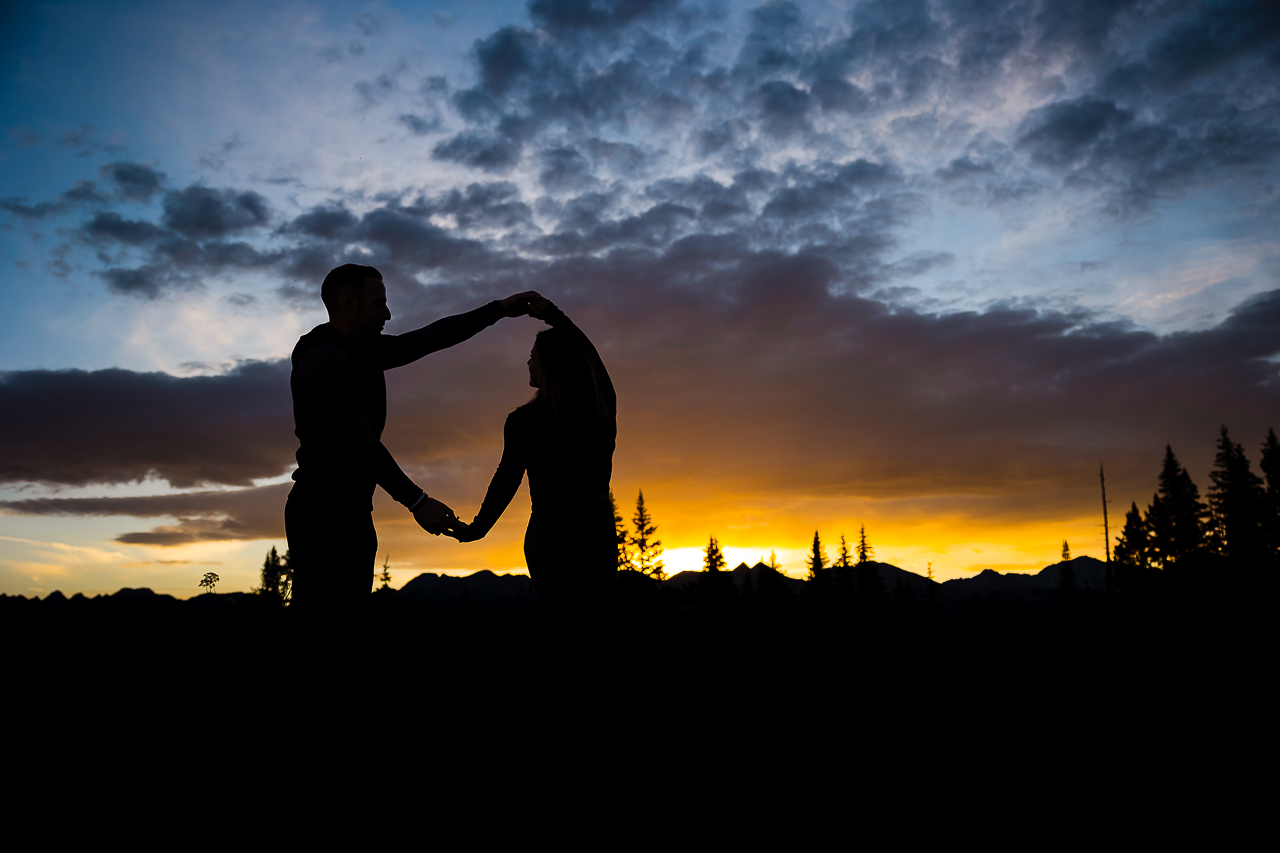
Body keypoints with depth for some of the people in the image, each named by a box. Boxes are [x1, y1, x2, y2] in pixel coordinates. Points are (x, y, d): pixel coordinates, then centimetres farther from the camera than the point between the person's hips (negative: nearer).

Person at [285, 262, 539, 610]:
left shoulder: (365, 352, 17)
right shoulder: (325, 358, -13)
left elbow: (433, 338, 21)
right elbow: (358, 439, -21)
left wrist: (500, 308, 21)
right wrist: (417, 501, -24)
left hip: (349, 514, 10)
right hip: (325, 514, -10)